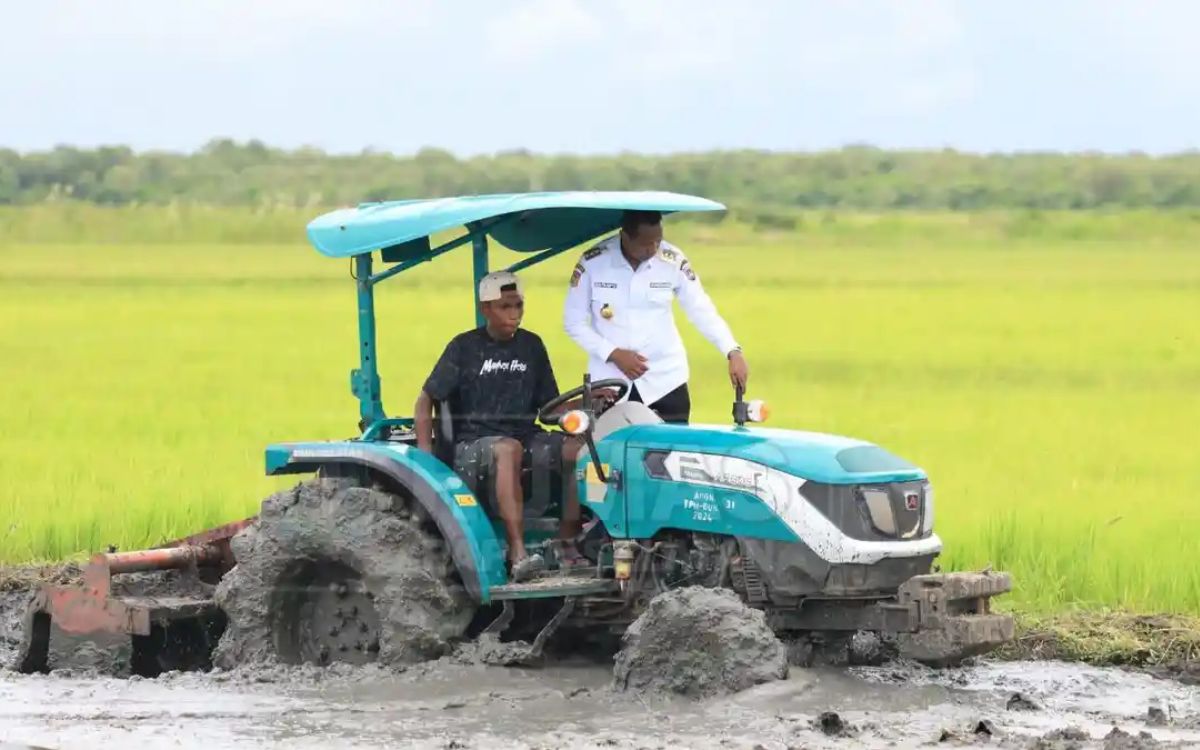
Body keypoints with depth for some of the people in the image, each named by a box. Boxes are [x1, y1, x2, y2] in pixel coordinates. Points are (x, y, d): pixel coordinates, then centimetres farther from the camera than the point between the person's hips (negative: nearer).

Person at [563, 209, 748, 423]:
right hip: (609, 382, -1)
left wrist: (733, 352, -15)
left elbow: (703, 312, -2)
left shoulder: (673, 261, -5)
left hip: (665, 381, 1)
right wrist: (613, 354, -13)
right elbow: (574, 321, -2)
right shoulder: (593, 263, -9)